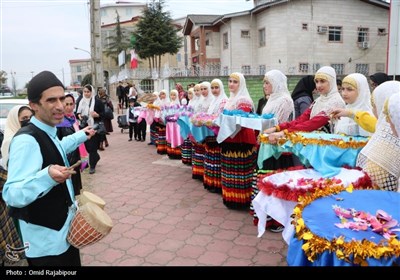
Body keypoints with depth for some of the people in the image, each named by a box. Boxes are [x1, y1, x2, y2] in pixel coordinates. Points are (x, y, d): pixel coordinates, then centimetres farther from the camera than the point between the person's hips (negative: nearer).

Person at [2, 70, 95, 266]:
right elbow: (12, 194, -33)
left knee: (72, 262, 24)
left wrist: (81, 136, 33)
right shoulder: (27, 140, -27)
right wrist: (47, 176, -48)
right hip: (45, 240, -9)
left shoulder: (48, 133, 2)